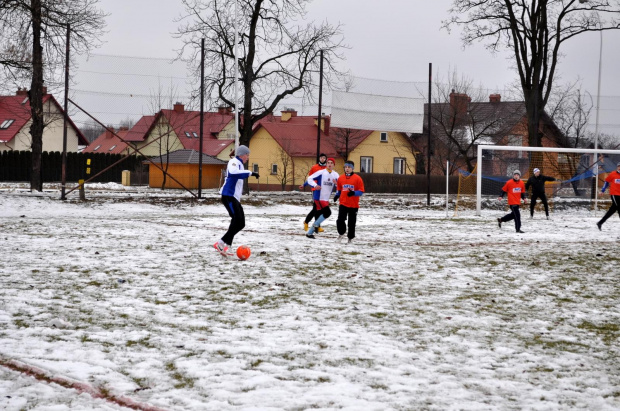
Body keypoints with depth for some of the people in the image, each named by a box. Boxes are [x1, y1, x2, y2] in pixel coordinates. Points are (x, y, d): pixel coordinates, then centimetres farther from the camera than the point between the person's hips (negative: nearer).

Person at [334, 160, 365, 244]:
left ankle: (350, 238, 21)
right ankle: (341, 233, 14)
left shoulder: (357, 178, -5)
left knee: (351, 222, 5)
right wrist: (337, 195, -1)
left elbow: (361, 191, -4)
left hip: (353, 205, -2)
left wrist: (354, 193, -23)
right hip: (343, 203, 2)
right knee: (340, 220, -11)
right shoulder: (341, 178, 5)